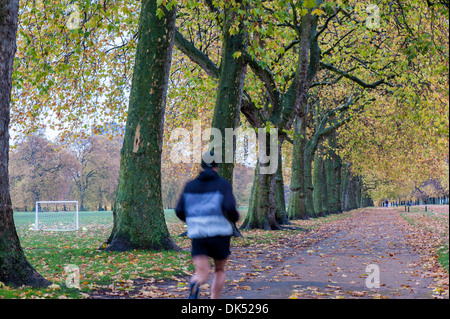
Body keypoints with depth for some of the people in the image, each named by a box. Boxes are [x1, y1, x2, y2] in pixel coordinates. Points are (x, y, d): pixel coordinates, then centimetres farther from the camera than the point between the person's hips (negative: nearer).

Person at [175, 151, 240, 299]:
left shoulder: (190, 185, 9)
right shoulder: (223, 184, -1)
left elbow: (179, 211, 5)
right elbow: (229, 208, -15)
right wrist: (235, 217, 8)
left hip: (197, 236, 2)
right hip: (219, 234, -2)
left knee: (202, 275, -1)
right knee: (220, 271, 20)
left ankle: (195, 285, -37)